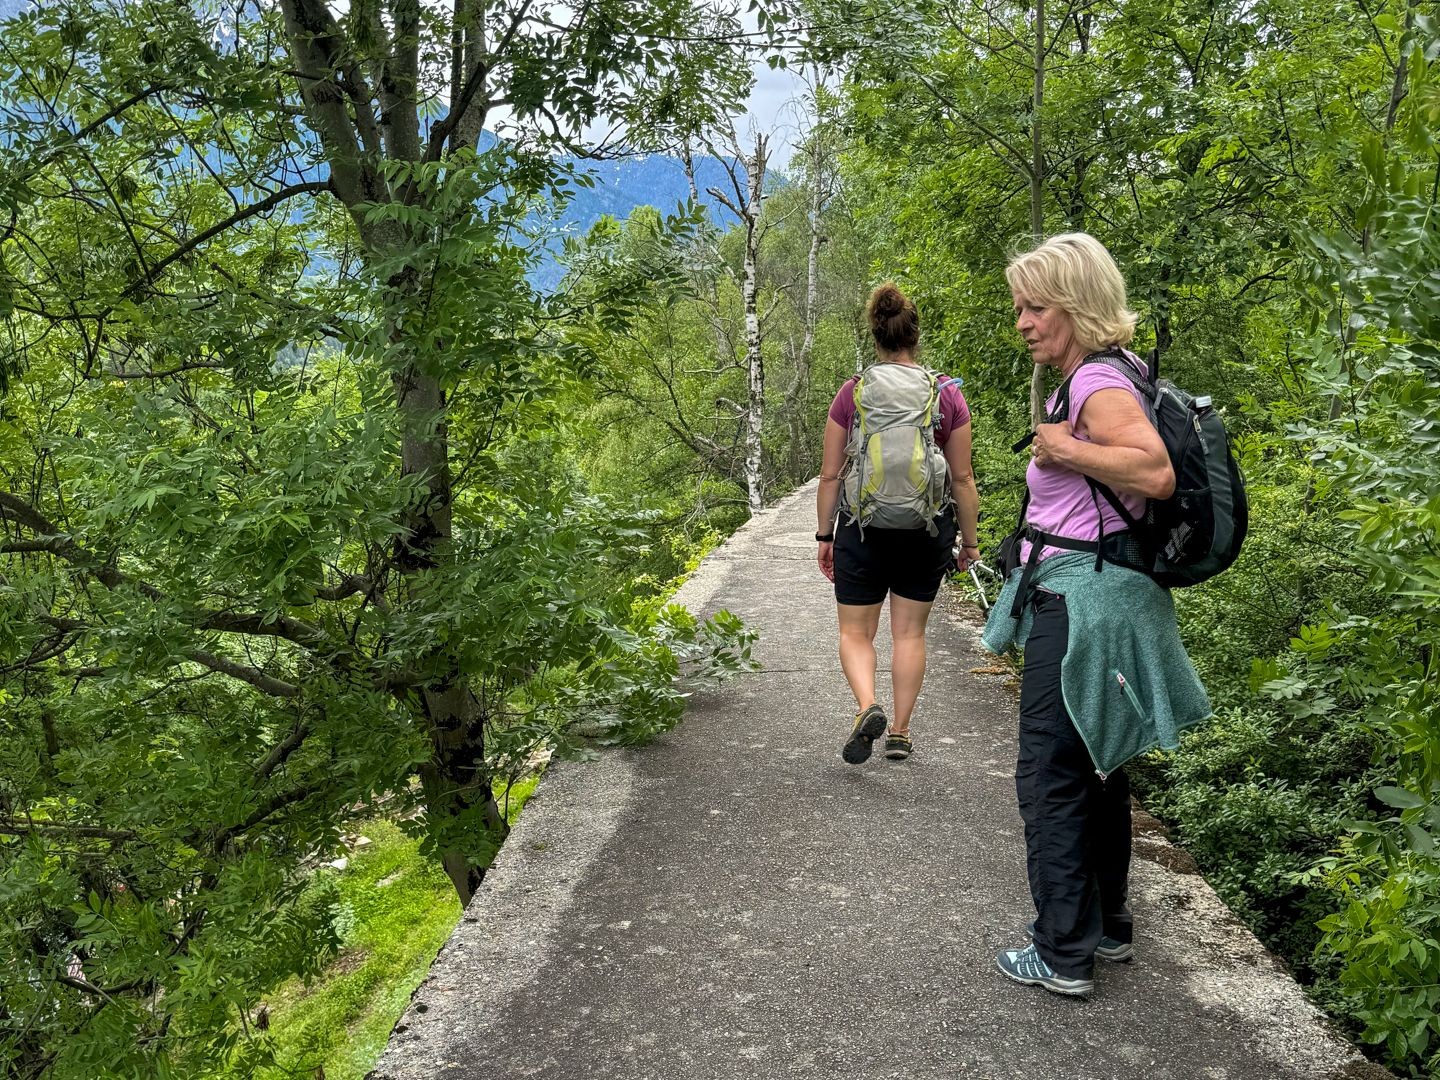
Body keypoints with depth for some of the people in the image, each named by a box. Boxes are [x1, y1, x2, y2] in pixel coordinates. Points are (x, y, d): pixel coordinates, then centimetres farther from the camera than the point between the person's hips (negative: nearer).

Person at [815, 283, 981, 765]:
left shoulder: (852, 392, -3)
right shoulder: (947, 394, -2)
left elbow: (830, 475, 0)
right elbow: (962, 478, 0)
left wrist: (824, 535, 10)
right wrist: (969, 540, 10)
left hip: (862, 528, -1)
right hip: (927, 530, 1)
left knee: (855, 632, 11)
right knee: (910, 633, 13)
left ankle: (867, 707, -13)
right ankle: (900, 731, 18)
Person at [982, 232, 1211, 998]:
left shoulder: (1098, 382, -16)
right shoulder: (1089, 381, 15)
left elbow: (1155, 472, -31)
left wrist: (1062, 448, -21)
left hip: (1080, 600, -11)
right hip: (1092, 596, 11)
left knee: (1052, 775, -2)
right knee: (1096, 764, 19)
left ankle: (1064, 955, 8)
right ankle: (1108, 926, 33)